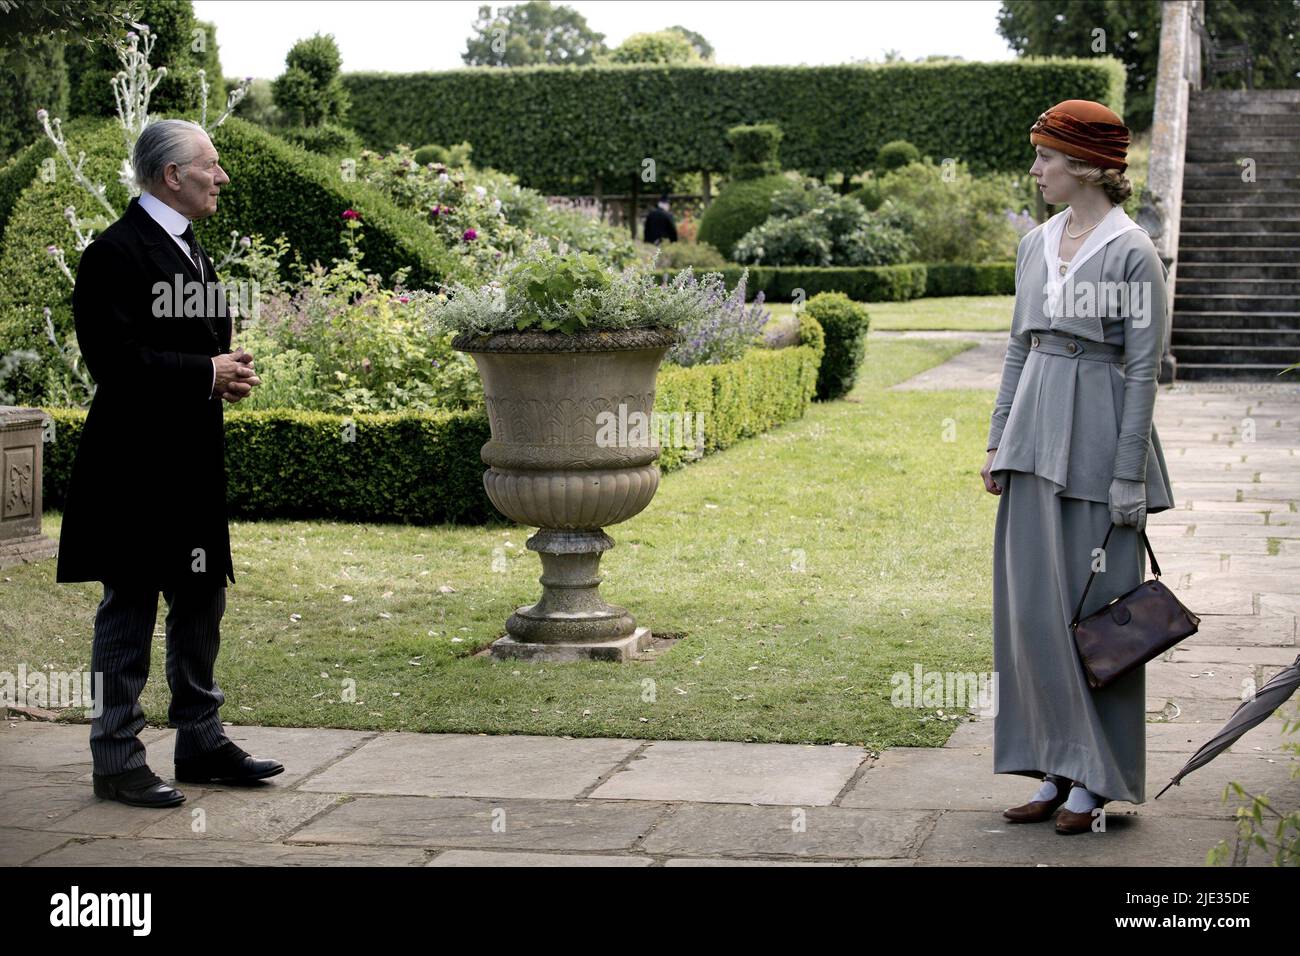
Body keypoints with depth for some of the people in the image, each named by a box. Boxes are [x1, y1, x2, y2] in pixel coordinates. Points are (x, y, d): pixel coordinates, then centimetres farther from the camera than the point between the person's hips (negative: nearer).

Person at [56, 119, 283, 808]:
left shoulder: (191, 251, 16)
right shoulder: (116, 252, -13)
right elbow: (114, 360, -21)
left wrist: (229, 373, 4)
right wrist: (205, 374, -17)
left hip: (193, 461, 9)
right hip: (137, 462, -9)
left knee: (202, 601, 14)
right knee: (129, 607, -2)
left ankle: (200, 741, 25)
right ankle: (116, 760, 6)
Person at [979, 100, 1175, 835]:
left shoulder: (1133, 254, -10)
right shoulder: (1037, 245, 10)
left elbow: (1144, 369, -12)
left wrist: (1129, 477, -14)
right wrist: (999, 442, 13)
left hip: (1099, 439, -7)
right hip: (1035, 440, 7)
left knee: (1097, 608, 1)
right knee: (1034, 607, 9)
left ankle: (1098, 780, 13)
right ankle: (1059, 770, 20)